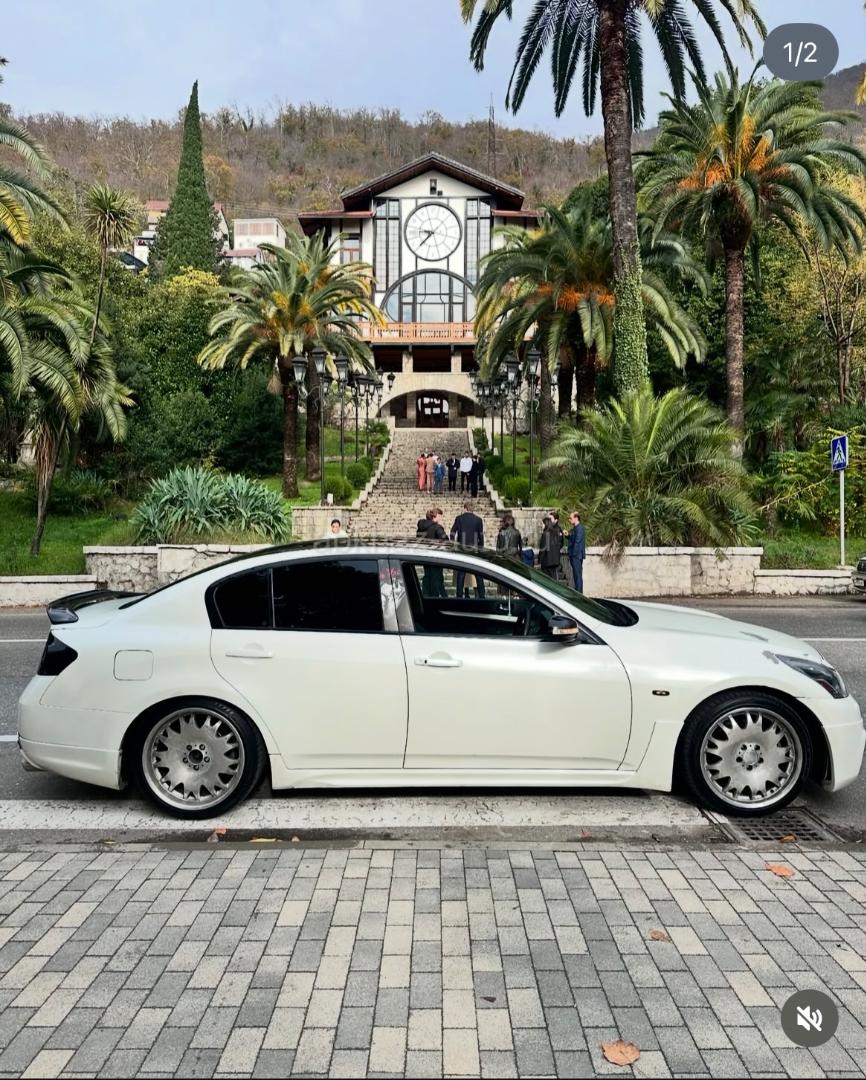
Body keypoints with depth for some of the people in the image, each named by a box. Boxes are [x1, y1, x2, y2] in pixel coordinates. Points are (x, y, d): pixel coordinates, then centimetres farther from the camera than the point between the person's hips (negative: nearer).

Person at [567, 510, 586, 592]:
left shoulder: (579, 528, -14)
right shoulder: (574, 528, 16)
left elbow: (577, 542, -18)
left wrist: (574, 554, -19)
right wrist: (568, 535, 4)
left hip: (577, 555, -10)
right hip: (574, 555, 10)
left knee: (578, 575, -6)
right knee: (576, 574, 13)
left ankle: (579, 593, -4)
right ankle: (577, 592, 19)